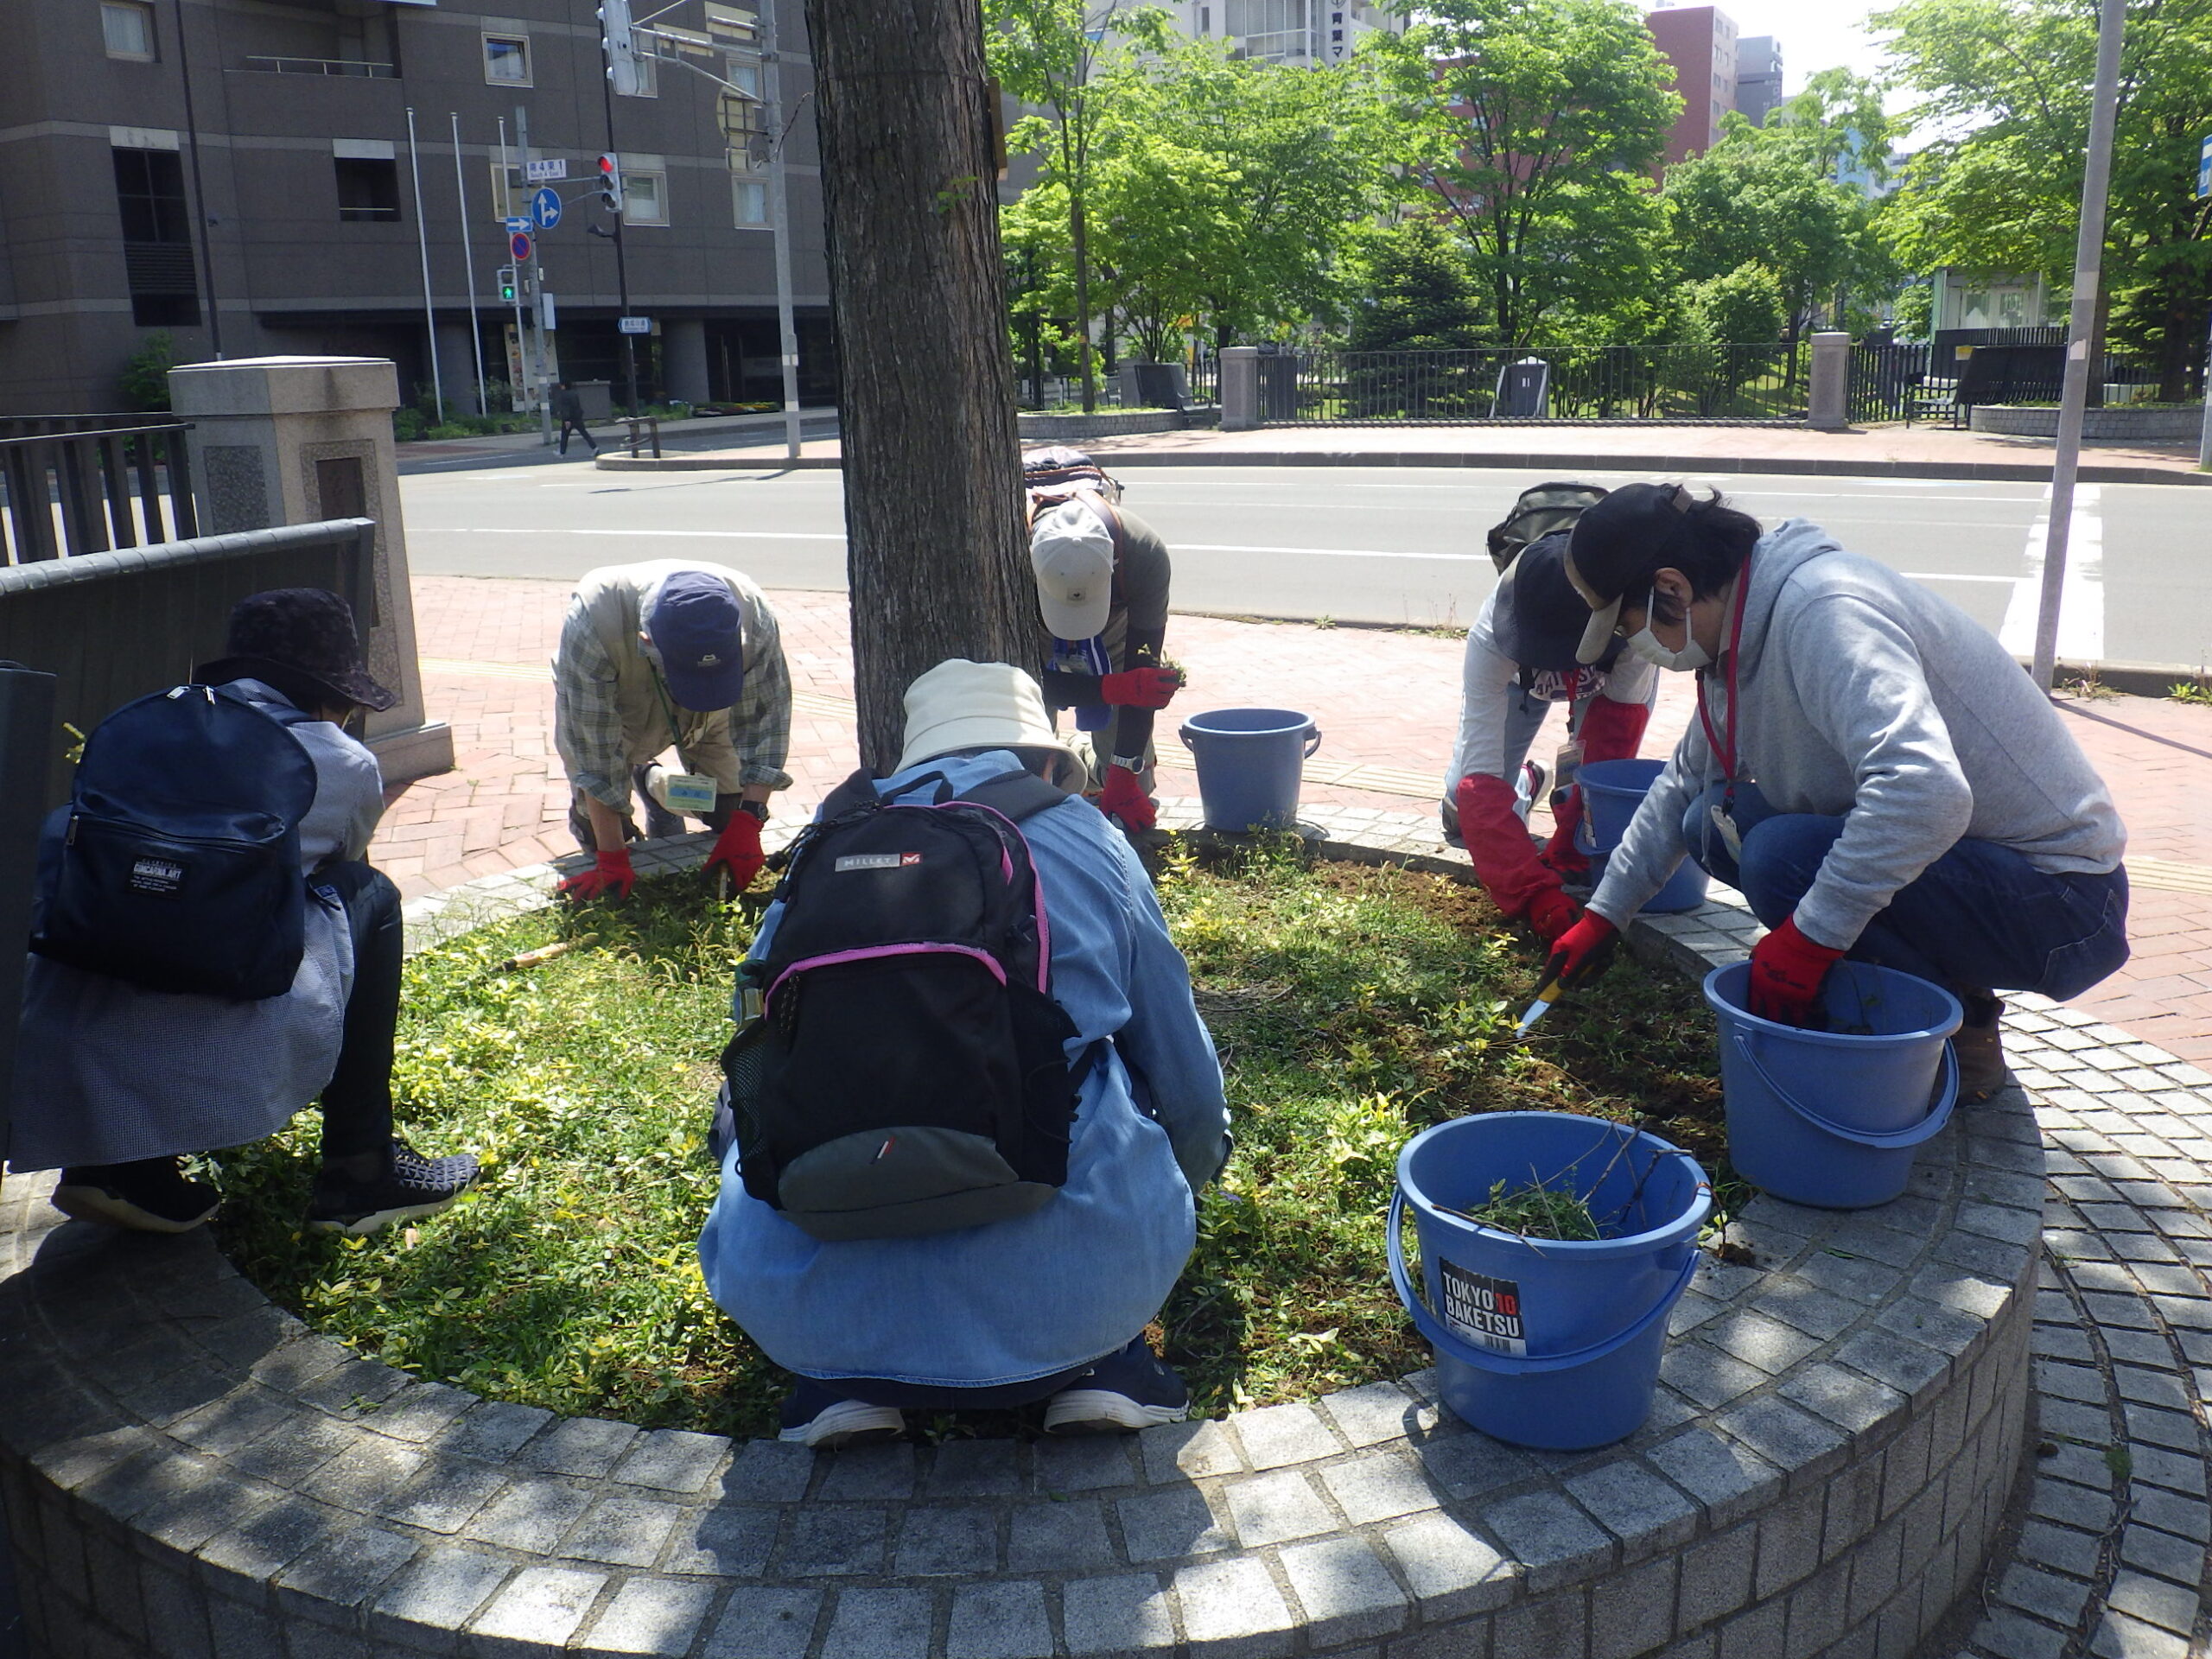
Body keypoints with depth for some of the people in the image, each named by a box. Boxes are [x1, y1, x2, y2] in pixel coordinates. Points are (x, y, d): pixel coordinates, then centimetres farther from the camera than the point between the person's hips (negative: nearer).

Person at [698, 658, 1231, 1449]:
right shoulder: (1092, 841, 7)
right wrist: (1193, 1170, 41)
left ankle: (848, 1378, 12)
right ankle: (1104, 1363, 12)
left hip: (820, 1310, 1)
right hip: (1084, 1293, -1)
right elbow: (1188, 1088, 16)